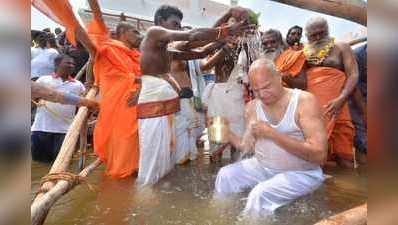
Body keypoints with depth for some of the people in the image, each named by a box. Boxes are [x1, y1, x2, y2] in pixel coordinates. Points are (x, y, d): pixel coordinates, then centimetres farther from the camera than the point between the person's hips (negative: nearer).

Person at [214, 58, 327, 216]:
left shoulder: (304, 101, -16)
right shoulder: (252, 107, 0)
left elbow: (319, 154, -24)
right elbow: (250, 147, 3)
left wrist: (271, 133, -27)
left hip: (300, 173, -5)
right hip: (262, 167, 5)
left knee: (260, 194, -26)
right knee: (225, 176, -9)